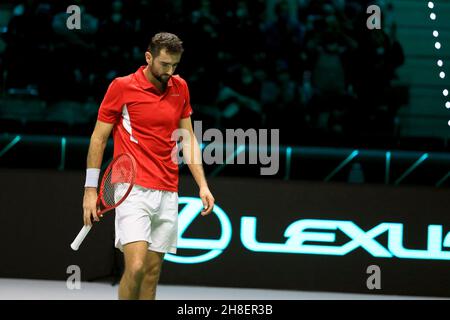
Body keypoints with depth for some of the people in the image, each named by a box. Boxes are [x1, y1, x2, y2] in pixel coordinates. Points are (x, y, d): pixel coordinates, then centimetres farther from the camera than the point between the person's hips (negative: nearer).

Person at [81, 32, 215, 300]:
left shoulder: (180, 88, 10)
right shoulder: (122, 87, -4)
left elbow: (188, 139, 17)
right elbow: (99, 138, 1)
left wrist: (203, 185, 7)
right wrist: (90, 190, -3)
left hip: (167, 195, 5)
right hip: (133, 190, -5)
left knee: (153, 272, 5)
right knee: (136, 267, -18)